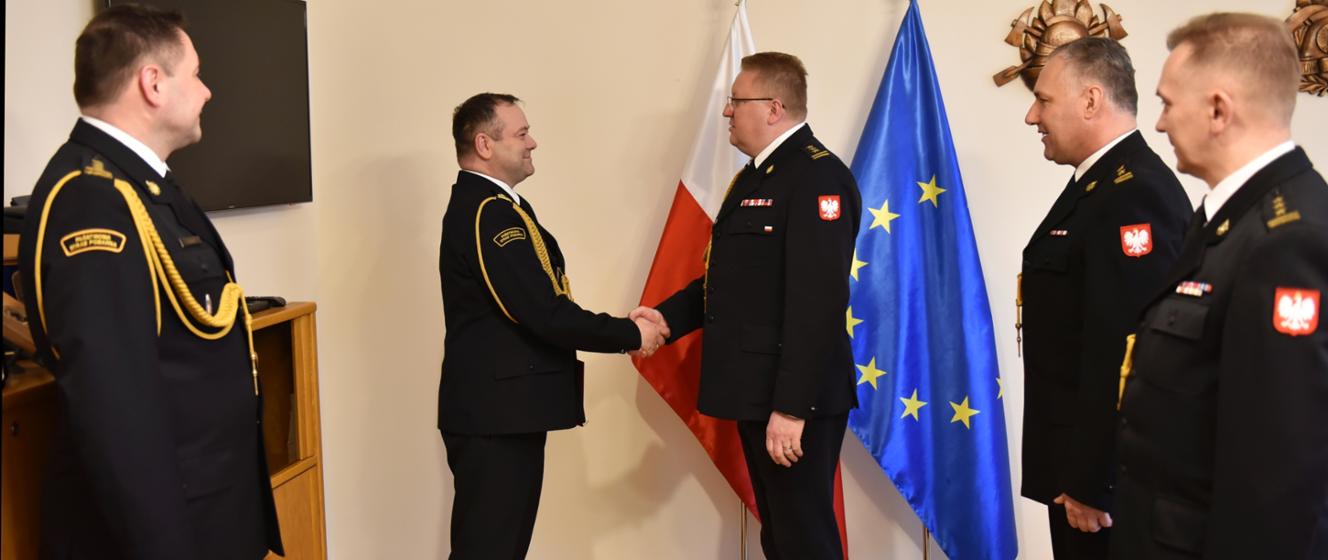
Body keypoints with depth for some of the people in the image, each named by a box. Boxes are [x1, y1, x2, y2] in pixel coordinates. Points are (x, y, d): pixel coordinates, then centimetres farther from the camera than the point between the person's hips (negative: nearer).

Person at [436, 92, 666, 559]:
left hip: (499, 410, 10)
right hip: (496, 415, -10)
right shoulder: (489, 213, -19)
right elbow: (546, 316, -24)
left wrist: (619, 327, 4)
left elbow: (538, 307, 12)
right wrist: (632, 334, -11)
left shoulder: (482, 205, 13)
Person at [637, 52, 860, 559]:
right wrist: (668, 315, 5)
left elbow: (818, 301, -23)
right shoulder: (757, 175, 16)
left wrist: (791, 407, -26)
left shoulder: (817, 176, -16)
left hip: (793, 400, -10)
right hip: (757, 393, 10)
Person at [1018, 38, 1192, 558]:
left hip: (1105, 473, -9)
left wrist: (1092, 483, -22)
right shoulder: (1103, 183, 11)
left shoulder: (1132, 194, -21)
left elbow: (1126, 353, -26)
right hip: (1083, 459, 9)